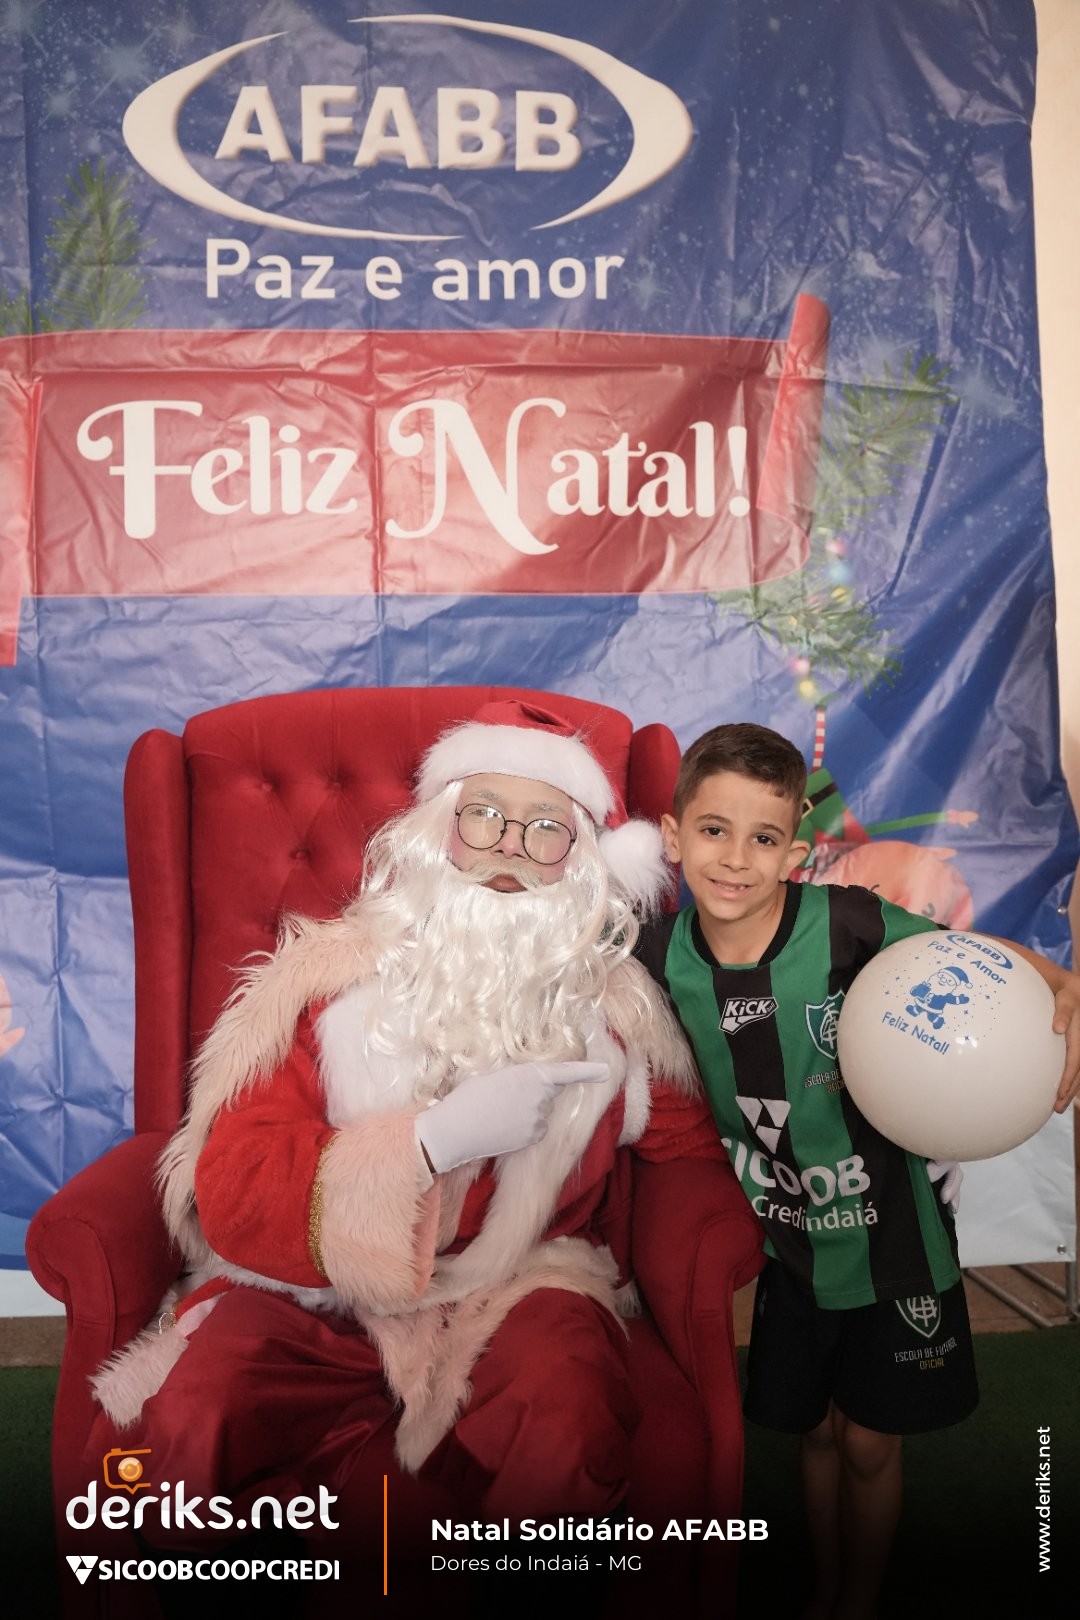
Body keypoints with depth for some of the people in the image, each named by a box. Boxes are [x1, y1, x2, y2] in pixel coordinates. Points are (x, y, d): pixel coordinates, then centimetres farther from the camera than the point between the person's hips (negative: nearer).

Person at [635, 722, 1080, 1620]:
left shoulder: (851, 924, -25)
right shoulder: (660, 958, -16)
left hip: (891, 1234, -2)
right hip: (790, 1242, 2)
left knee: (870, 1443, 15)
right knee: (817, 1430, 22)